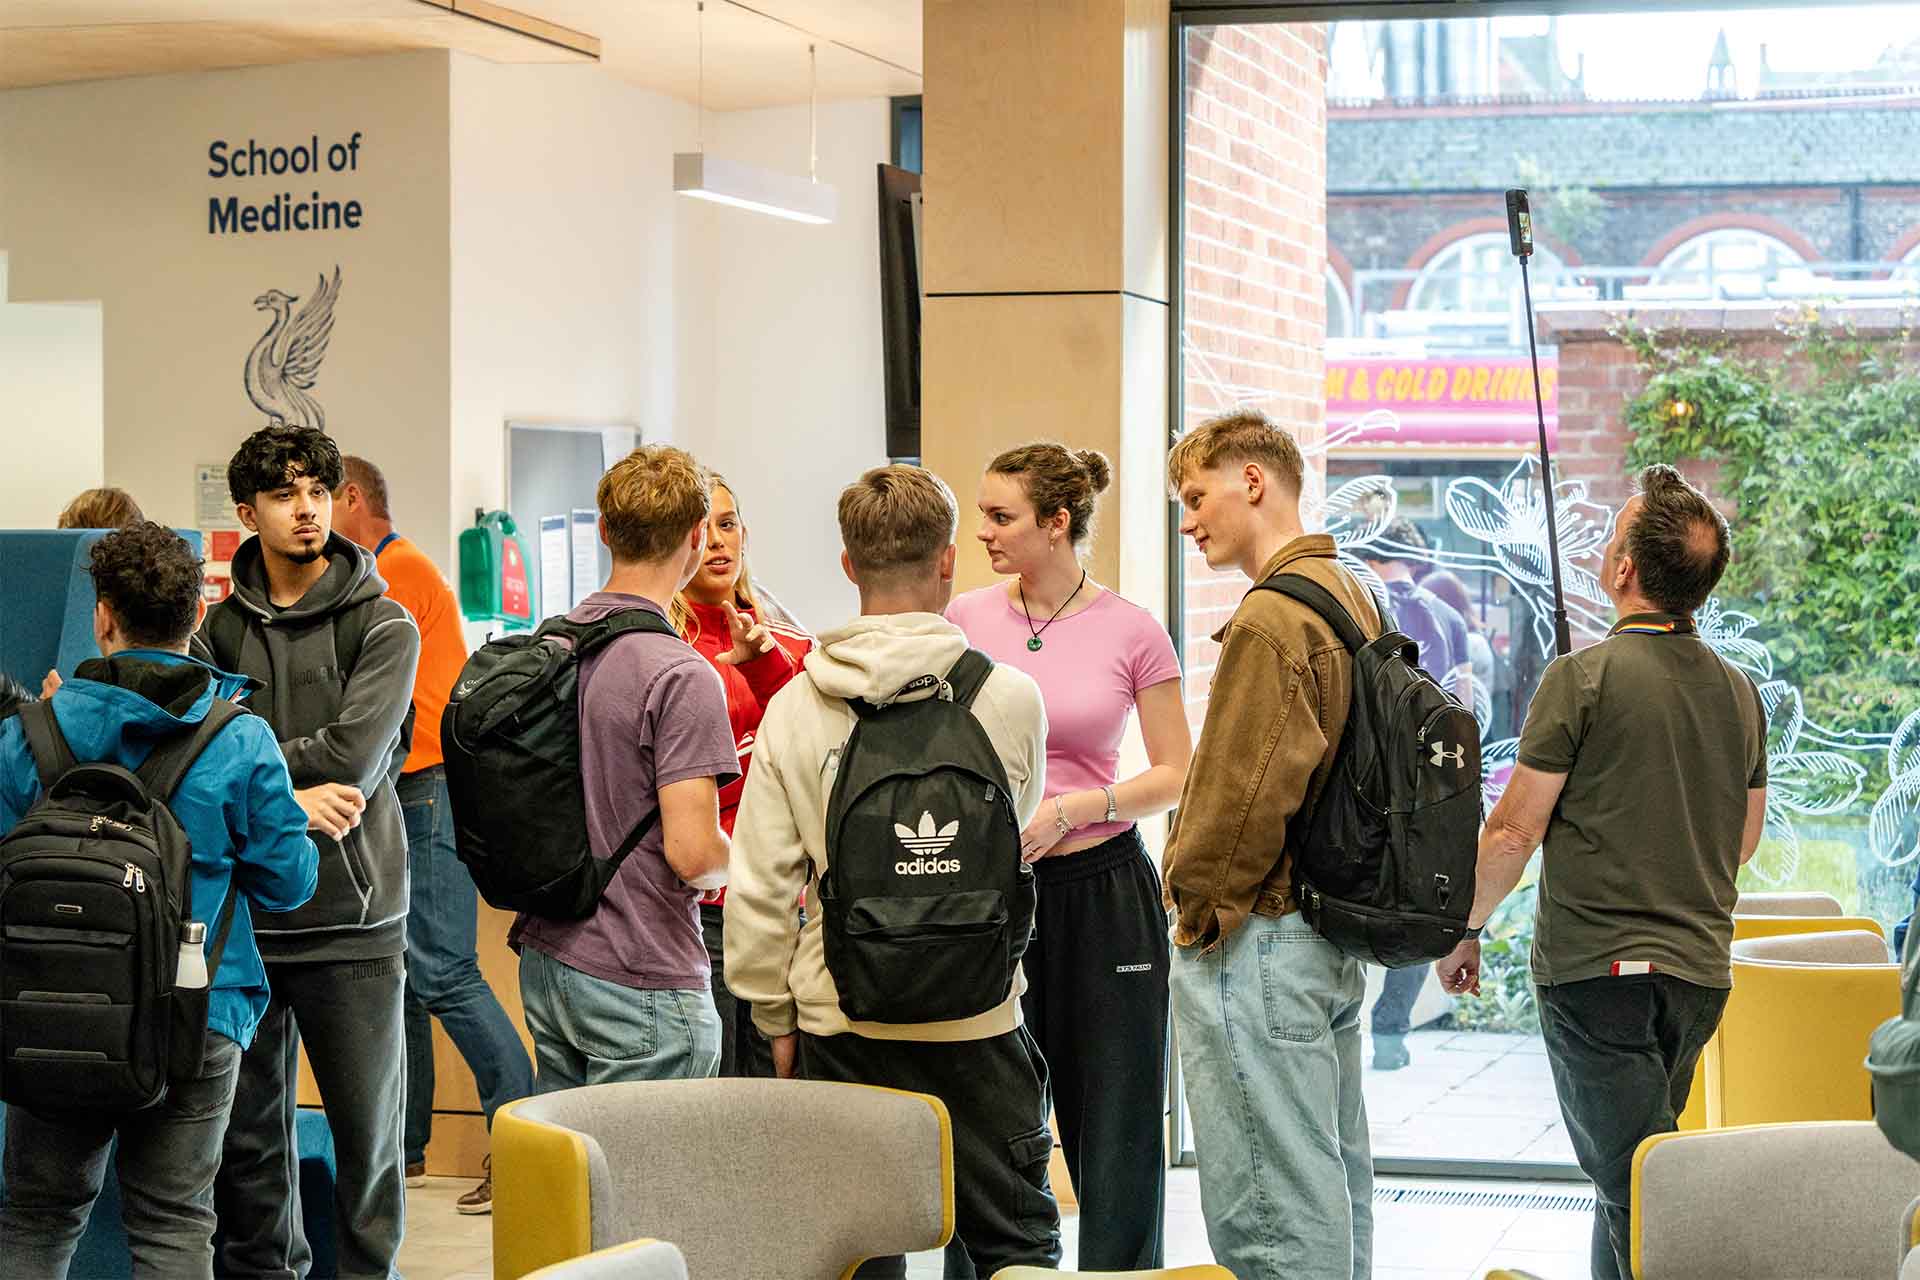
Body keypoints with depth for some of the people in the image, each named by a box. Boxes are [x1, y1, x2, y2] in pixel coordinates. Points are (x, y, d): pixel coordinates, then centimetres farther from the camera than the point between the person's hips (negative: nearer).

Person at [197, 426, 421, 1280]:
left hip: (351, 919, -3)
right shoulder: (219, 629, 8)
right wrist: (293, 797, -17)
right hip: (242, 916, 3)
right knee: (246, 1129, 10)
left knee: (367, 1132, 2)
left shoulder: (382, 626, -1)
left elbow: (351, 759, -14)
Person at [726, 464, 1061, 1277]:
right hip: (975, 1021, -1)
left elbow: (759, 885, -3)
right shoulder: (1010, 698, -7)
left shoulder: (796, 708, -4)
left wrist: (776, 1016, 8)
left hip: (841, 1024, 1)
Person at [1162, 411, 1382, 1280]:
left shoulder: (1271, 621, -17)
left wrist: (1198, 907, -6)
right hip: (1334, 933, 10)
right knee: (1336, 1192, 16)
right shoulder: (1350, 597, 13)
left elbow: (1248, 794, -20)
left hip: (1257, 940, -10)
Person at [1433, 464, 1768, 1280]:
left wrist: (1462, 932, 2)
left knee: (1636, 1189, -5)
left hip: (1595, 967, -6)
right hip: (1700, 969, 6)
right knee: (1628, 1171, 20)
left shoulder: (1584, 678, -12)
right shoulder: (1739, 692, 7)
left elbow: (1514, 832, -11)